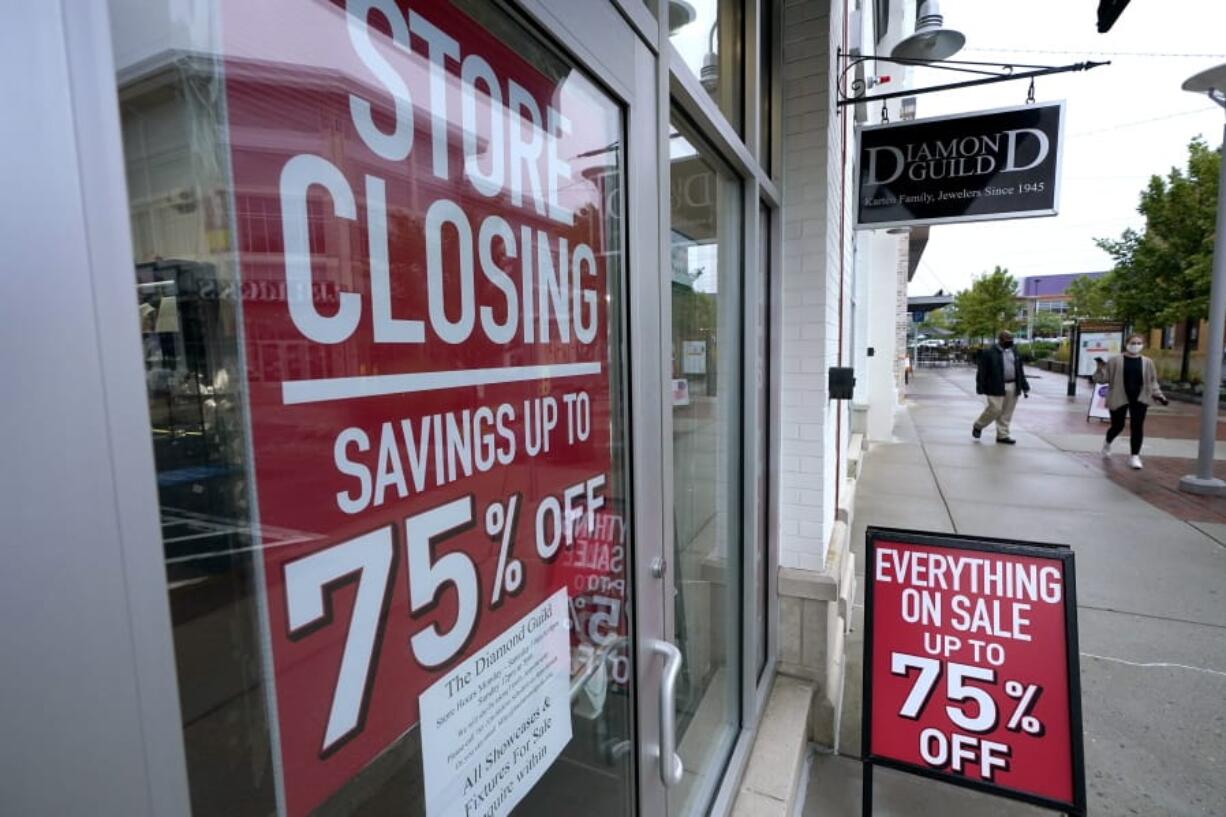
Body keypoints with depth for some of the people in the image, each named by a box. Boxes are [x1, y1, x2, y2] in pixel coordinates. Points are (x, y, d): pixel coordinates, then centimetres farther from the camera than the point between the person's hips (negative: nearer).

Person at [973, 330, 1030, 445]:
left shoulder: (1014, 353, 15)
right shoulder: (988, 353, -5)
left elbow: (1020, 371, 18)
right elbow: (982, 371, -7)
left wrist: (1025, 387, 15)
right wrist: (980, 388, -12)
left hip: (1012, 387, 6)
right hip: (996, 387, -6)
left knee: (1007, 413, 7)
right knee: (995, 409, -9)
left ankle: (1002, 435, 13)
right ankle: (978, 426, 14)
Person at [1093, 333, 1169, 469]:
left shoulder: (1147, 363, 6)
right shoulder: (1115, 361, -4)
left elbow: (1152, 382, 12)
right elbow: (1101, 379, -4)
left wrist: (1159, 396, 2)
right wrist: (1100, 367, -22)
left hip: (1139, 399, 2)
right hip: (1118, 398, -2)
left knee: (1138, 427, -3)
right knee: (1117, 426, 6)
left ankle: (1135, 456, 5)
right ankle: (1107, 442, 39)